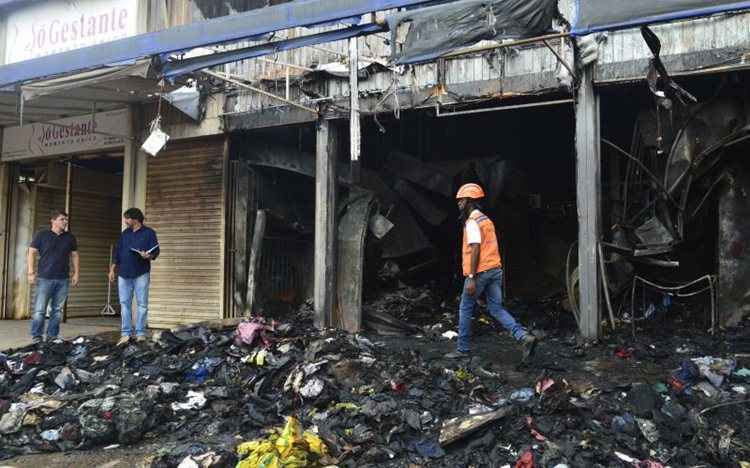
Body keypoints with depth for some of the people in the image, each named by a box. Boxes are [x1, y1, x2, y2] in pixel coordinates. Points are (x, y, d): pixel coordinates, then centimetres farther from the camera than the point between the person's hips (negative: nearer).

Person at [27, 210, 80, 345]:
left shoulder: (70, 238, 12)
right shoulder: (42, 235, 2)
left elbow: (75, 256, 16)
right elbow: (32, 253, 1)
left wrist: (76, 273, 9)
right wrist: (31, 272, -6)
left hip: (63, 280, 3)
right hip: (45, 278, -3)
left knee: (57, 310, 6)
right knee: (39, 310, -3)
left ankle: (52, 336, 15)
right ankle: (36, 336, 6)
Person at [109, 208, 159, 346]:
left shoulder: (149, 233, 0)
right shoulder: (124, 234, 14)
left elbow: (155, 251, -5)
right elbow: (117, 252, 17)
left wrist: (148, 256, -26)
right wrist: (112, 269, 12)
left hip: (141, 274, -4)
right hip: (124, 274, 5)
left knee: (142, 304, -1)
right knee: (125, 304, 3)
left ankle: (140, 333, 5)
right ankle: (126, 334, 7)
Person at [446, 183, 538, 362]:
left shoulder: (472, 222, -12)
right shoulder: (486, 219, 17)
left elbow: (475, 249, -20)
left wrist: (471, 278, -22)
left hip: (480, 272, -8)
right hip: (495, 269, 9)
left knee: (465, 309, 6)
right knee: (496, 309, 7)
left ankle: (462, 349, 14)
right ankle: (525, 337, -8)